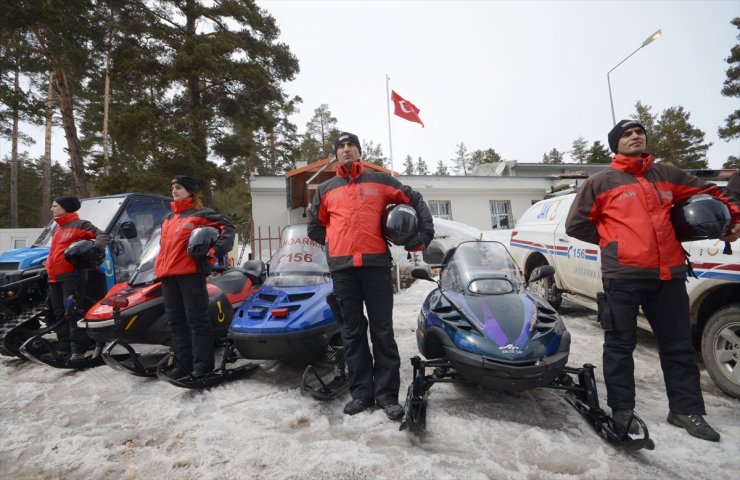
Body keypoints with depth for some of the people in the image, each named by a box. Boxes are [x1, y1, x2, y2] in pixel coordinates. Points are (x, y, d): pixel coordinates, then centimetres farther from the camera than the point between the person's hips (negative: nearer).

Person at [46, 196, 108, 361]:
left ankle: (78, 350, -11)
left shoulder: (79, 224, -3)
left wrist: (97, 248, -31)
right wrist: (48, 268, 25)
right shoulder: (58, 229, 24)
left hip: (72, 277, -9)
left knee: (73, 314, -12)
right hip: (54, 279, 9)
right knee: (59, 315, 12)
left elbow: (102, 235, -13)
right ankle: (63, 348, 20)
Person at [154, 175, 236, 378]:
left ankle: (202, 366, 0)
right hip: (167, 275, 8)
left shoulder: (201, 214, 0)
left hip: (190, 272, -8)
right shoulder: (167, 218, 23)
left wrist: (216, 250, -20)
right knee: (175, 321, 10)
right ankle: (183, 363, 19)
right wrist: (159, 268, 25)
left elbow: (228, 228, -8)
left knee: (196, 320, -5)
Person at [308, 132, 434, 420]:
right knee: (353, 332, 7)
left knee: (382, 331, 2)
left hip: (376, 263, -2)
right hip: (342, 268, 2)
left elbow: (415, 200, 16)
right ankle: (361, 392, 18)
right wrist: (336, 244, 12)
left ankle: (387, 393, 12)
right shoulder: (325, 190, 17)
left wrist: (424, 236, 8)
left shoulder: (379, 181, 12)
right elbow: (314, 226, 25)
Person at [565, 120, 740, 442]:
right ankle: (622, 409, 16)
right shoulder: (602, 182, 3)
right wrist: (612, 239, 4)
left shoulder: (666, 174, 15)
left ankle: (686, 409, 28)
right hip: (623, 276, -4)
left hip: (669, 274, 5)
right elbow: (576, 224, 4)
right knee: (620, 346, 4)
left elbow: (707, 194, 28)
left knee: (678, 345, 13)